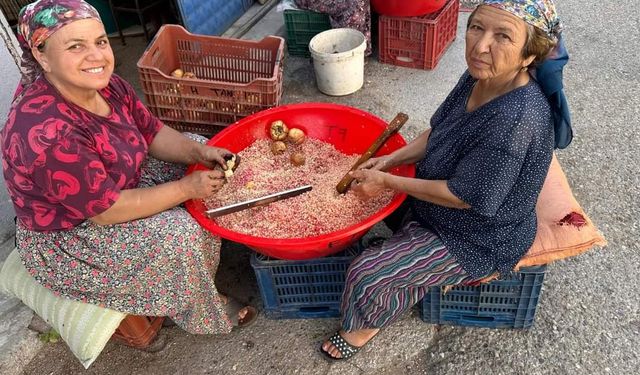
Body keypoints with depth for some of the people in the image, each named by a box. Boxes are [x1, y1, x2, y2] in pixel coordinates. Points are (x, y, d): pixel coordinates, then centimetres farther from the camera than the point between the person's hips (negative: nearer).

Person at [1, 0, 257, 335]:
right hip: (65, 239, -8)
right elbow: (106, 210, -31)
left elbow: (152, 132, -1)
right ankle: (204, 313, 5)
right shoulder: (47, 134, -36)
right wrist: (187, 188, -25)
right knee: (178, 234, -25)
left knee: (196, 148, 3)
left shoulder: (103, 83, -12)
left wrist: (199, 152, -19)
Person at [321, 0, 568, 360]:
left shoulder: (516, 121, -38)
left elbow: (462, 196, -29)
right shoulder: (479, 78, -12)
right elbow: (438, 132, 4)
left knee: (369, 273, -5)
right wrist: (391, 160, -9)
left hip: (478, 241, -8)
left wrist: (386, 181, -22)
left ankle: (370, 324, 29)